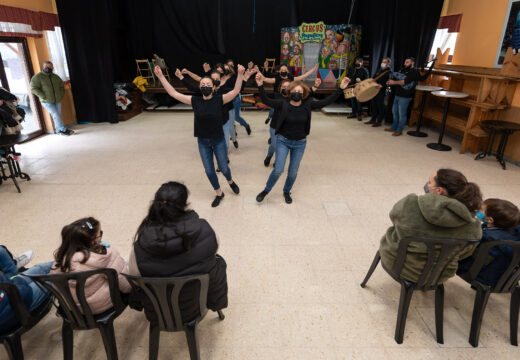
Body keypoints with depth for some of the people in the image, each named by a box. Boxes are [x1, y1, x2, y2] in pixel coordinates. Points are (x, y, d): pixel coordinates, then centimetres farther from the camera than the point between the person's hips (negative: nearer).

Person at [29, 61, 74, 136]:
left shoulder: (55, 77, 12)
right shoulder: (37, 77, -4)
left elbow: (61, 86, 24)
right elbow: (34, 88, -9)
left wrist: (61, 95, 9)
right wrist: (44, 97, -15)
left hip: (57, 101, 5)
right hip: (47, 102, -5)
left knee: (58, 115, 7)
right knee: (55, 115, -14)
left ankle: (58, 129, 18)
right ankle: (63, 129, -11)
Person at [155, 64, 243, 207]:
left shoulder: (219, 99, -10)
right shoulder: (195, 101, -5)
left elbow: (235, 91, -20)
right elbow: (173, 93, -3)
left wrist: (240, 74, -34)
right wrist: (160, 76, -7)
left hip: (219, 141, -2)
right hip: (203, 142, 2)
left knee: (223, 168, 12)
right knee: (209, 171, 11)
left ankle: (231, 182, 48)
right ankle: (219, 194, 34)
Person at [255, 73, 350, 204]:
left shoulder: (308, 105, -8)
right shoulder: (284, 104, -13)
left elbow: (326, 101, -5)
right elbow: (266, 101, -18)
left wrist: (340, 88, -10)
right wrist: (260, 85, -31)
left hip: (300, 143, 2)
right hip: (283, 141, -2)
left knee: (293, 172, 10)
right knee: (278, 170, -8)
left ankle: (287, 191, 39)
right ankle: (266, 190, 18)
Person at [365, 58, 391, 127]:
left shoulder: (389, 72, -8)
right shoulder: (379, 70, 16)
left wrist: (382, 86, -32)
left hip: (382, 91, -7)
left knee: (380, 106, -1)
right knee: (373, 105, 12)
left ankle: (379, 121, 7)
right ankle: (373, 119, 23)